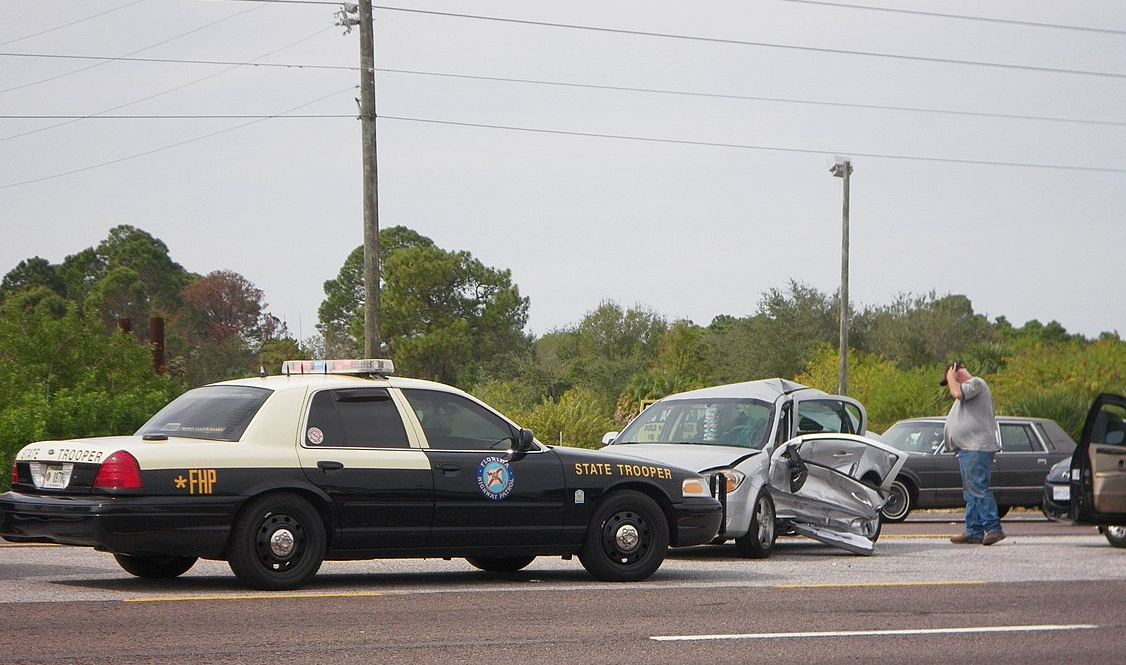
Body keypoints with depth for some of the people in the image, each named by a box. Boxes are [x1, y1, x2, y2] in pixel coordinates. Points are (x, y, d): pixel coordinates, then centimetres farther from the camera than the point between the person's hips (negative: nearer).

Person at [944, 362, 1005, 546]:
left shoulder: (976, 383, -6)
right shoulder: (968, 388, 26)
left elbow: (957, 392, -21)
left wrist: (951, 377, -8)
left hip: (978, 448, -11)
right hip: (968, 449, 11)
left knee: (979, 489, -16)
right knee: (971, 493, 9)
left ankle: (994, 529, -18)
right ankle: (974, 532, 9)